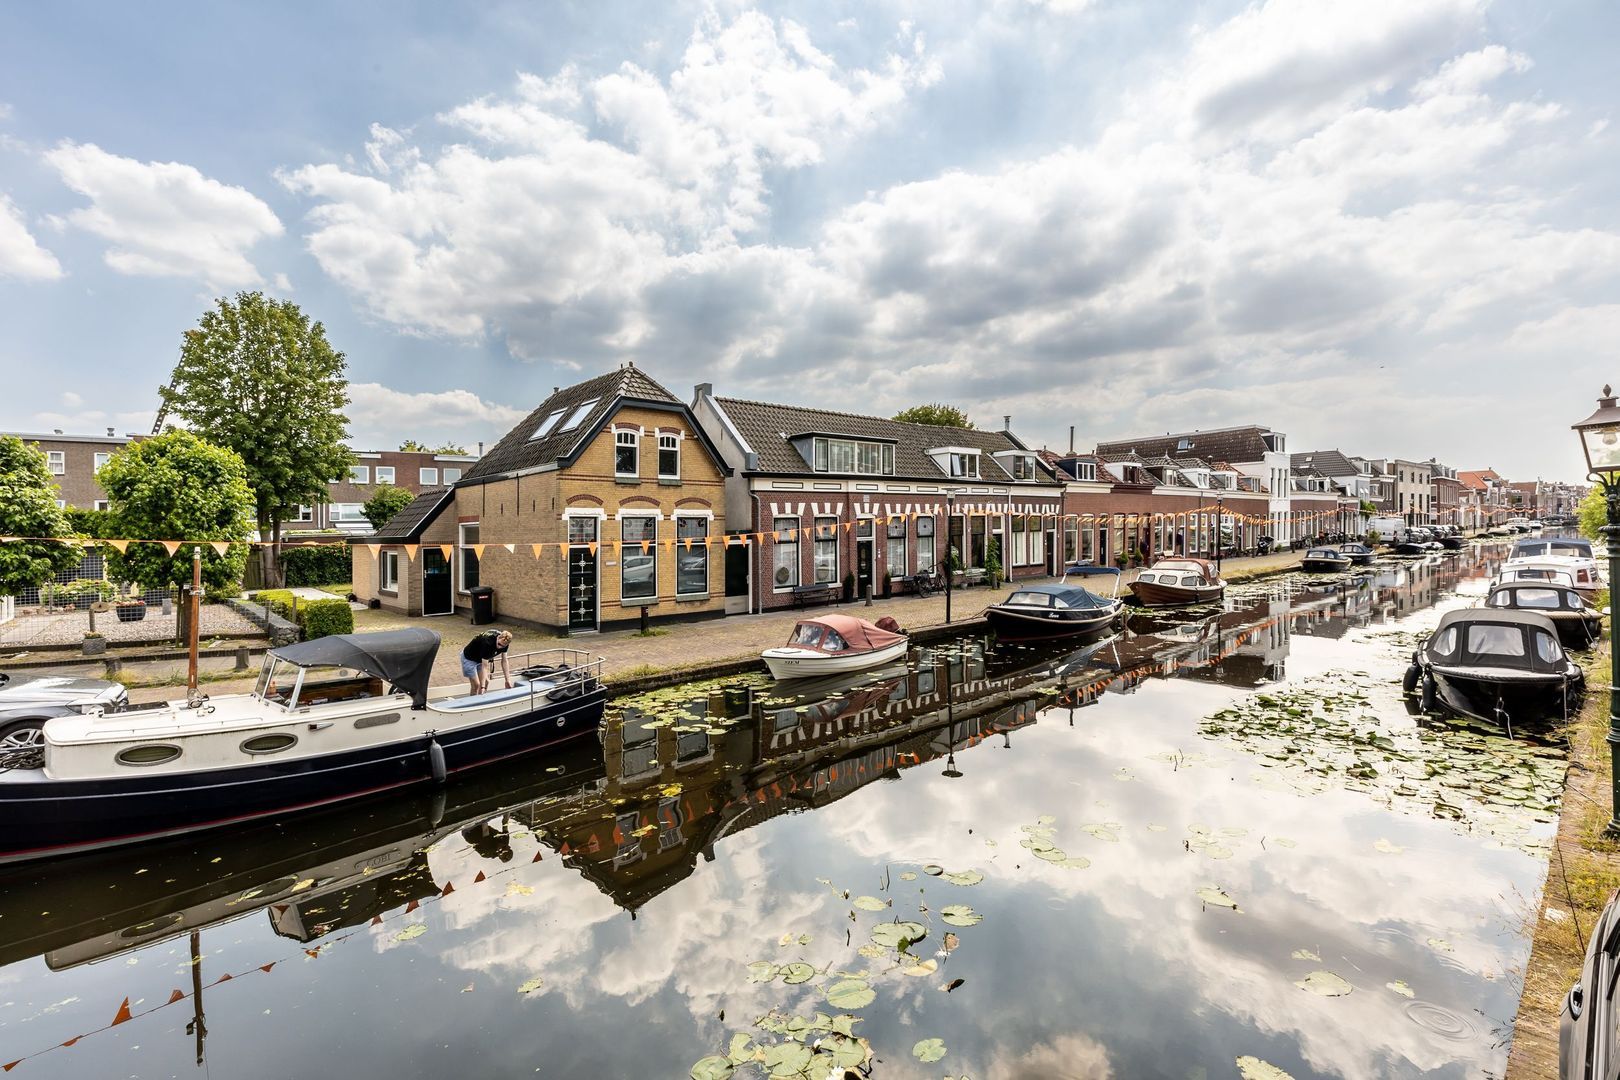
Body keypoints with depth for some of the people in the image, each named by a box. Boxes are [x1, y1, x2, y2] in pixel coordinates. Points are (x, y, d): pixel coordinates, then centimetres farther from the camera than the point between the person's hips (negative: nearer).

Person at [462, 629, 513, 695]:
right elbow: (485, 666, -35)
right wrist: (482, 687, -35)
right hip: (469, 658, -6)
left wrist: (508, 680, -12)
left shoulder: (504, 642, -20)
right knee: (476, 684, -9)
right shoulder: (487, 642, -39)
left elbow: (504, 661, -10)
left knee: (486, 682, 1)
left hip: (481, 658, 6)